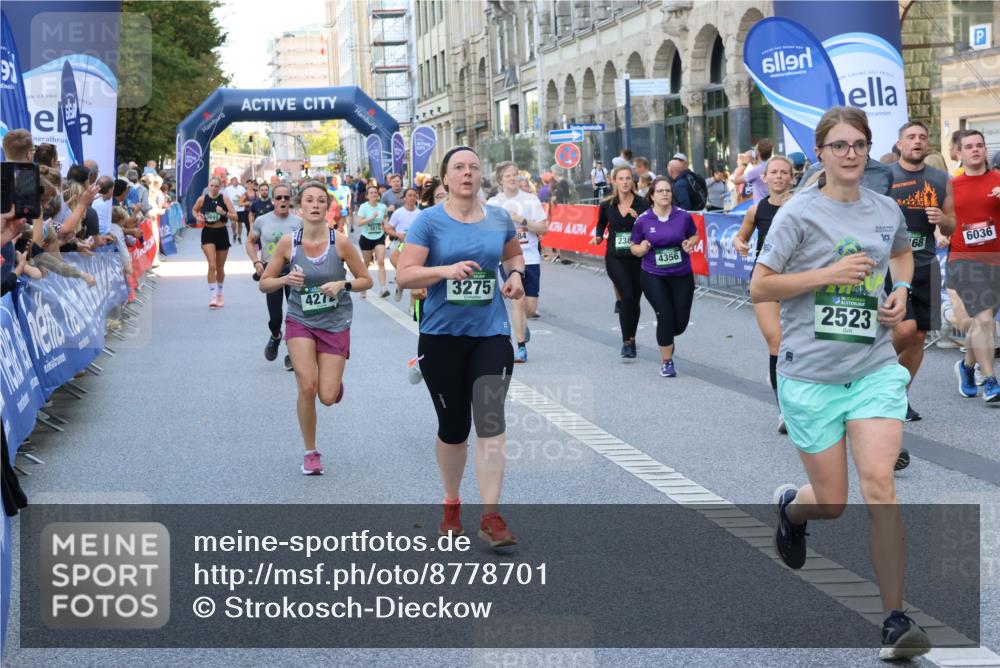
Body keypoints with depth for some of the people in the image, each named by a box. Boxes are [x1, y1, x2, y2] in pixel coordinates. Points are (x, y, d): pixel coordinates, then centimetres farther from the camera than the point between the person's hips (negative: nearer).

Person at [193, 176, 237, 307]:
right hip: (208, 233, -1)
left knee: (220, 268, 13)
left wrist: (224, 213, -24)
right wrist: (198, 217, -3)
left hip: (222, 233, 1)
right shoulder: (202, 199, -3)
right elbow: (195, 210, 17)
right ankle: (213, 296, -16)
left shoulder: (225, 199, -4)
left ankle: (219, 294, 33)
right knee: (212, 265, -17)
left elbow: (235, 217, -7)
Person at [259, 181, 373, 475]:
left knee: (328, 397, -6)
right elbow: (264, 283, 1)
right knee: (307, 387, -17)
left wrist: (343, 285, -20)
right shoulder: (288, 242, -8)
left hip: (336, 324, 0)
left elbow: (366, 280, -1)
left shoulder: (340, 242, -11)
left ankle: (335, 381, 35)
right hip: (300, 321, 0)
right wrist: (285, 279, -19)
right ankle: (310, 453, 5)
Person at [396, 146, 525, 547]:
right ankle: (452, 504, 31)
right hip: (442, 335, -1)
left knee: (491, 421, -12)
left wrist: (515, 274, 2)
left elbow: (513, 254, 24)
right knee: (453, 427, 9)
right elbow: (404, 275, -10)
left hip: (490, 334, 1)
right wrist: (446, 270, -25)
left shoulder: (499, 219, 5)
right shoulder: (430, 220, -5)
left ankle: (491, 517, -10)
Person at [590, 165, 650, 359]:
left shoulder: (642, 204, -4)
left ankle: (631, 339, 29)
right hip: (615, 258, 0)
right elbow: (601, 223, 21)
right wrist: (598, 237, 4)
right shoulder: (607, 206, 2)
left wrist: (638, 218, -24)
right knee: (627, 296, -16)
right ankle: (626, 342, -8)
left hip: (637, 257, 0)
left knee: (634, 299, 9)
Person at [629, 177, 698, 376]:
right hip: (653, 276, -2)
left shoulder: (683, 216, -4)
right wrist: (641, 249, -17)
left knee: (681, 321, 3)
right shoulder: (643, 220, -5)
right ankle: (667, 362, 7)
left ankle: (666, 339, 40)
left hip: (682, 275, 2)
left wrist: (690, 244, -10)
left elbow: (694, 236, 12)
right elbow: (633, 247, 5)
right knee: (665, 315, -12)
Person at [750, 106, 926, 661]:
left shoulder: (886, 210, 6)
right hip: (811, 374, -2)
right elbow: (759, 287, -8)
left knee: (878, 484, -14)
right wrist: (828, 273, -17)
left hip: (875, 369, 2)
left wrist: (901, 291, 8)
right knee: (831, 503, 4)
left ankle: (895, 621, -7)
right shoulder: (799, 213, -7)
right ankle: (789, 505, 43)